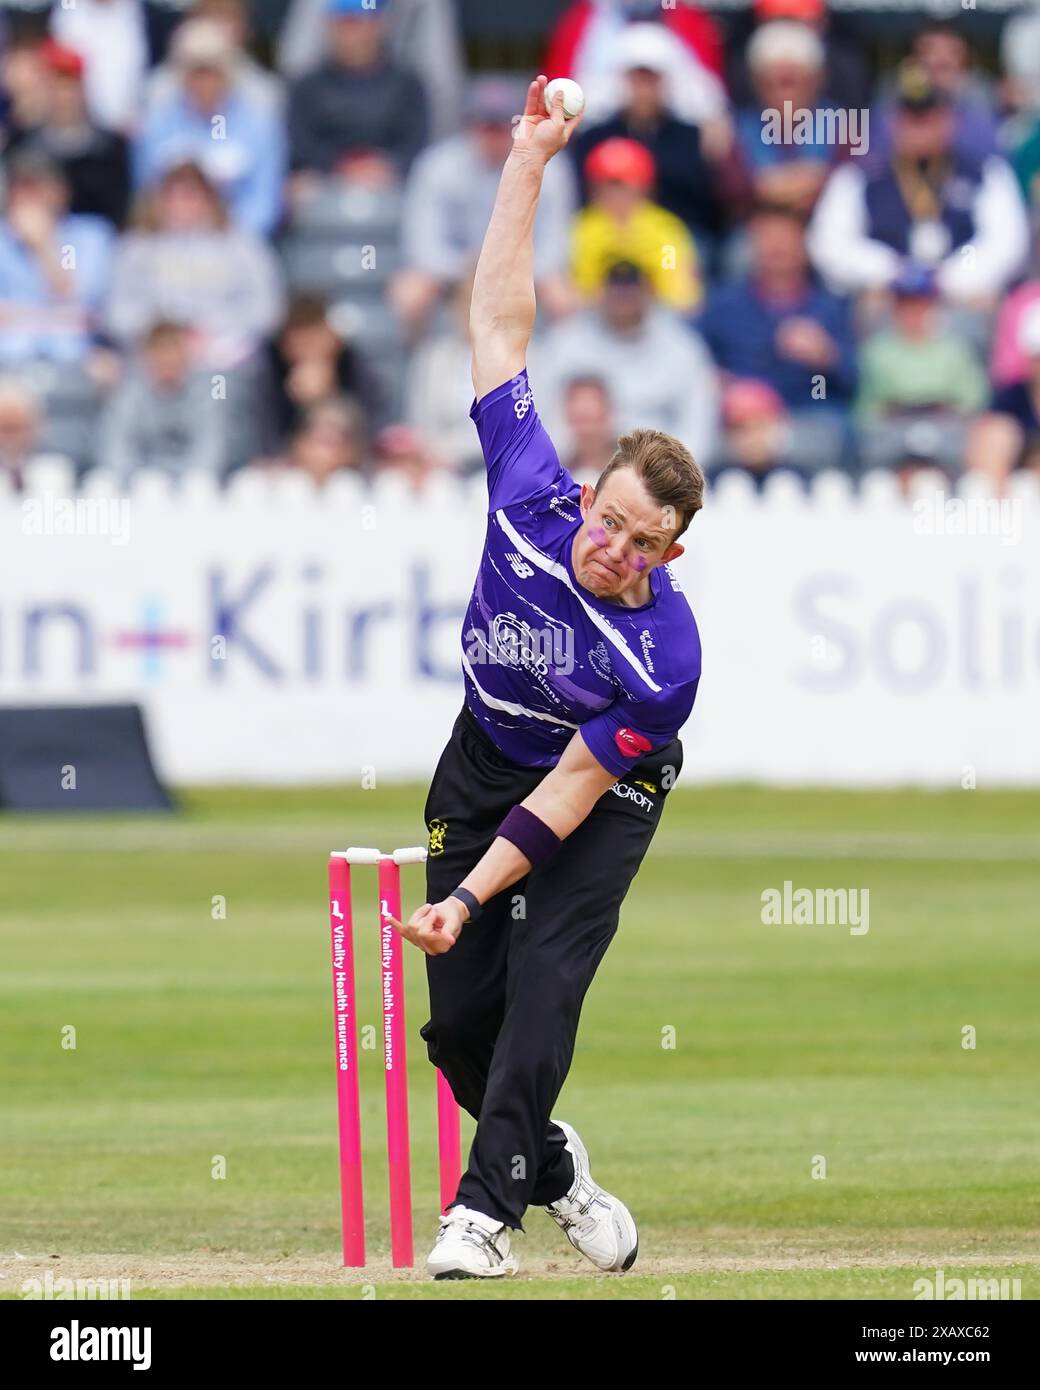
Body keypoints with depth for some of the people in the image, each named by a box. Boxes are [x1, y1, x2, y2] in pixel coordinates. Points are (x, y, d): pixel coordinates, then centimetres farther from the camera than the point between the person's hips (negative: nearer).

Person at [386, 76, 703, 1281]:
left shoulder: (665, 658, -32)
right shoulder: (531, 500, -25)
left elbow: (570, 794, -26)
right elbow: (500, 325, -20)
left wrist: (471, 895, -33)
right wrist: (528, 161, -23)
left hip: (603, 797, -4)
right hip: (483, 761, 4)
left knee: (542, 982, -23)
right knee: (457, 1018, 1)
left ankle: (487, 1209, -19)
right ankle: (551, 1167, 26)